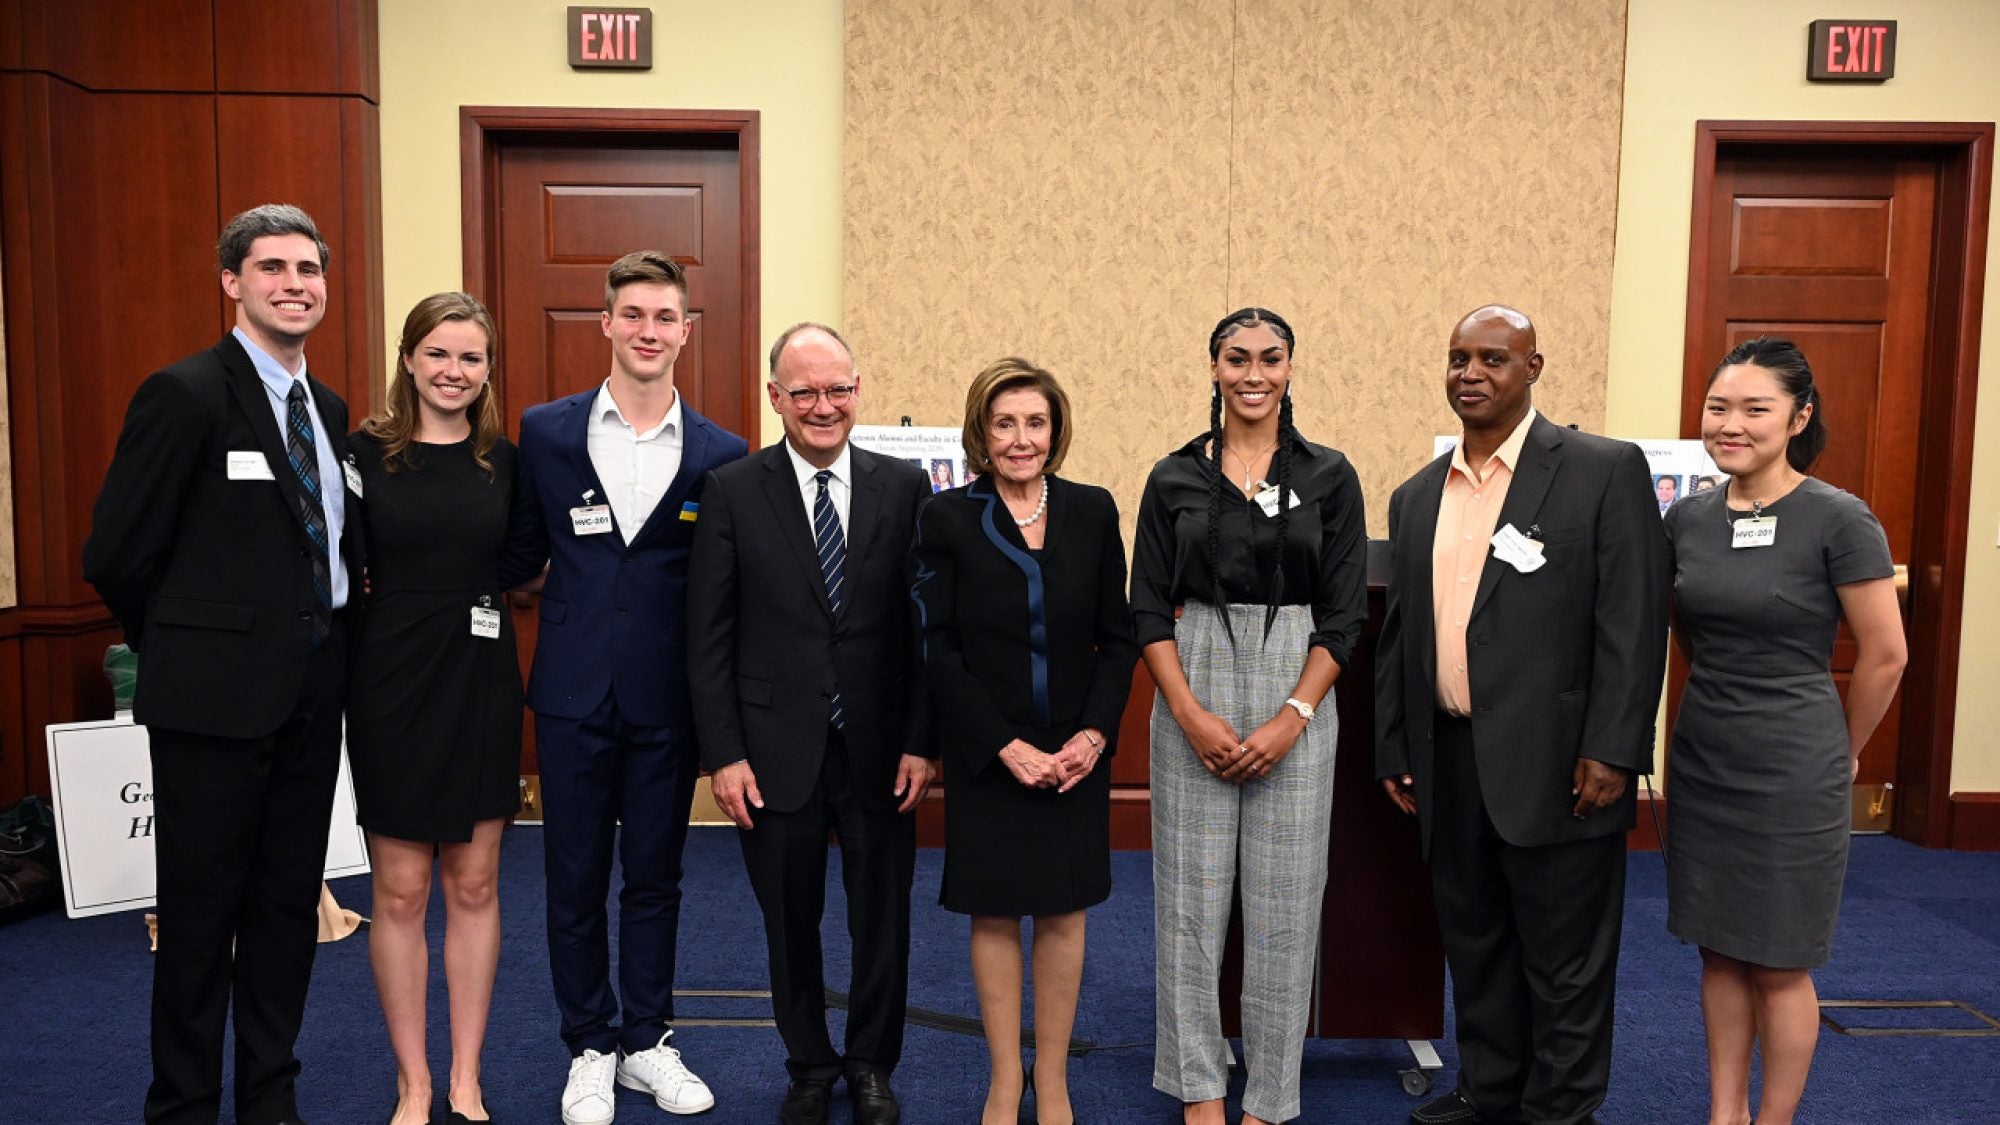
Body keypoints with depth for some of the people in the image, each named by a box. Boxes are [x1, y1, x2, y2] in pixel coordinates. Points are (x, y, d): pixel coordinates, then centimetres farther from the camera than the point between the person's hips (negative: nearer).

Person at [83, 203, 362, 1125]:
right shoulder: (185, 393, -11)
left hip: (312, 692, 6)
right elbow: (115, 555, -10)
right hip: (217, 694, -6)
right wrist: (186, 650, 1)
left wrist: (325, 637, 6)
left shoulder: (330, 409, 11)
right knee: (201, 908, 6)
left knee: (289, 902, 14)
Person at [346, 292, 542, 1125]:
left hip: (481, 683, 2)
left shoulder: (504, 460, 4)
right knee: (400, 892, 5)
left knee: (474, 885, 9)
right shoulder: (364, 452, -3)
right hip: (392, 683, -2)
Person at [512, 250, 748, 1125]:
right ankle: (591, 1048, 28)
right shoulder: (545, 431, 0)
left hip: (668, 698, 0)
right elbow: (523, 547, 10)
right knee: (575, 878, 10)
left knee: (655, 876, 13)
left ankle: (647, 1041, 30)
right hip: (574, 691, 0)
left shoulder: (720, 454, -1)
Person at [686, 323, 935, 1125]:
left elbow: (926, 627, 1)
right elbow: (708, 637, -3)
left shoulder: (904, 487, 0)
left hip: (879, 750, 1)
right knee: (791, 923, 14)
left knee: (884, 920, 12)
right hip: (776, 750, -1)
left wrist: (921, 742, -3)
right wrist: (723, 754, -7)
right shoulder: (732, 491, -3)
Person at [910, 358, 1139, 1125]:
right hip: (986, 754, -2)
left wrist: (1094, 734, -10)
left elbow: (1118, 638, 3)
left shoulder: (1093, 512, 0)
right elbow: (939, 649, -8)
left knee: (1064, 913, 10)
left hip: (1075, 752, 2)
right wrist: (1007, 747, -14)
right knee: (995, 914, 9)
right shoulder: (947, 518, -6)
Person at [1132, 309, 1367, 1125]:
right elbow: (1148, 608, 2)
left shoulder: (1329, 476, 2)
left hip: (1296, 700, 0)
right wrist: (1191, 713, -10)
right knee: (1192, 895, 6)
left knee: (1283, 902, 5)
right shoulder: (1174, 477, 4)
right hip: (1192, 697, 1)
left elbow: (1345, 615, 0)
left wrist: (1291, 718, -11)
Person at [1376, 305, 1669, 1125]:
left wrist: (1611, 751, -15)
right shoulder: (1417, 495, 11)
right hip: (1448, 763, 6)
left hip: (1554, 764, -5)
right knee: (1473, 944, 17)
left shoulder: (1605, 471, -5)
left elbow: (1633, 622, -10)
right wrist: (1394, 751, 11)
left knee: (1564, 958, 8)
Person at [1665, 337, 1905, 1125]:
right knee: (1720, 951, 14)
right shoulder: (1686, 517, 1)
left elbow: (1886, 655, -7)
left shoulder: (1839, 519, -14)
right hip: (1702, 761, 5)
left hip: (1792, 772, -5)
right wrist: (1723, 703, 15)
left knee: (1779, 965, 7)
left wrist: (1840, 752, 3)